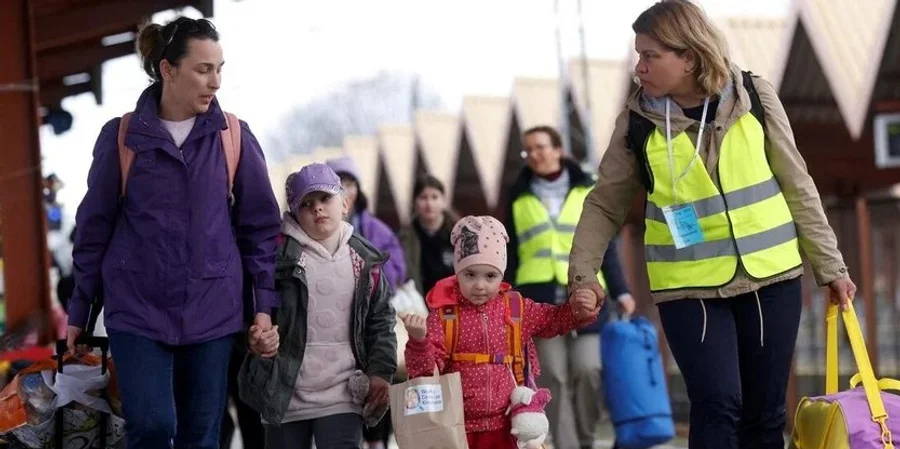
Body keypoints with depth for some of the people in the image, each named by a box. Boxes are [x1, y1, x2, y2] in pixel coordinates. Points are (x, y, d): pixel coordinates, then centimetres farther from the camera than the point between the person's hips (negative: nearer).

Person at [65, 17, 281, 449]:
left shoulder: (234, 138, 1)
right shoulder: (121, 137, -2)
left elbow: (260, 226, 6)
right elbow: (94, 227, 5)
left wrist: (264, 303, 1)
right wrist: (79, 310, 6)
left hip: (212, 311, 1)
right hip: (138, 310, -1)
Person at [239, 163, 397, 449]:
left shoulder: (365, 259, 5)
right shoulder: (279, 253, -6)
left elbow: (380, 320, 11)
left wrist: (380, 371, 1)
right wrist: (255, 336, -28)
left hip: (342, 394, 1)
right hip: (285, 392, -1)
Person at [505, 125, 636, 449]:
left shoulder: (587, 191, 12)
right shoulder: (519, 198, 15)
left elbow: (605, 248, 11)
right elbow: (511, 255, 15)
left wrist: (621, 292, 2)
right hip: (539, 298, 1)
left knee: (588, 369, -13)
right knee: (553, 379, -6)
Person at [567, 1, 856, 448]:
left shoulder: (755, 97, -3)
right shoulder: (637, 122, -4)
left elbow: (797, 188, 4)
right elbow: (605, 205, 4)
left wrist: (829, 265, 6)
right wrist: (582, 271, -9)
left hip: (770, 277, 1)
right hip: (689, 287, -1)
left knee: (764, 413, 7)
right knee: (718, 407, -14)